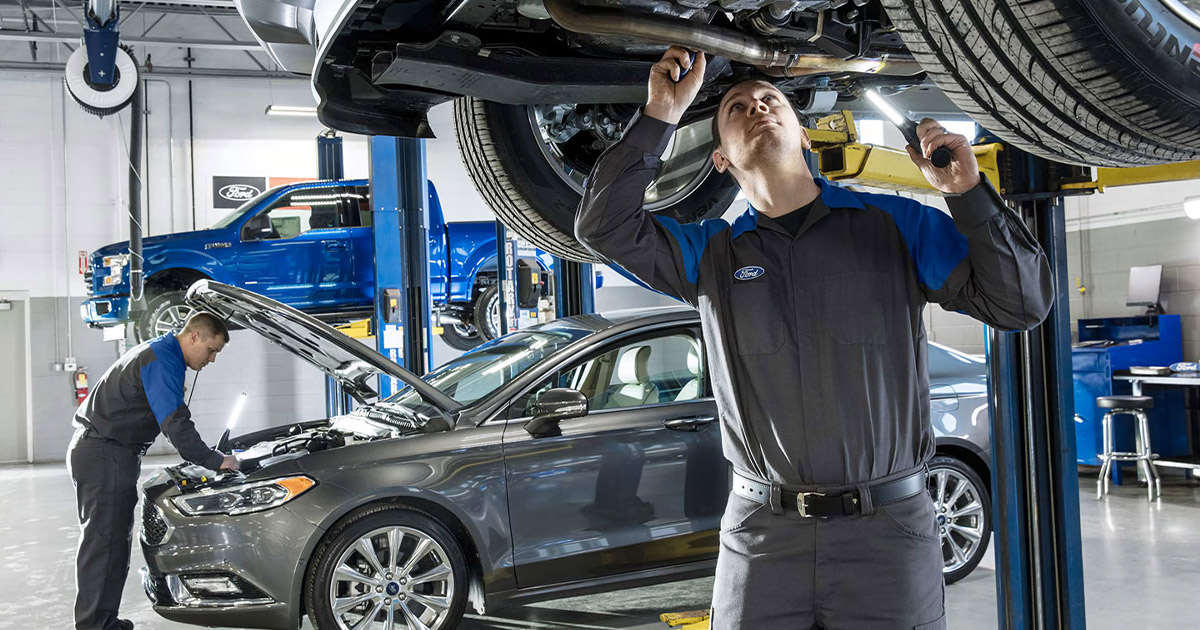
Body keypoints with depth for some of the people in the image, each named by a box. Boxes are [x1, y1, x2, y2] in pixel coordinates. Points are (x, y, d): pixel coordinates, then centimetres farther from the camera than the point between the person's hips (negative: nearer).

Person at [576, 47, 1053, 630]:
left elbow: (1021, 303, 1)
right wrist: (661, 116, -4)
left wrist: (968, 194, -12)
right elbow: (604, 227, -2)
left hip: (888, 529, -1)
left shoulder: (896, 225, 4)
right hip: (759, 534, 1)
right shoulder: (712, 253, 9)